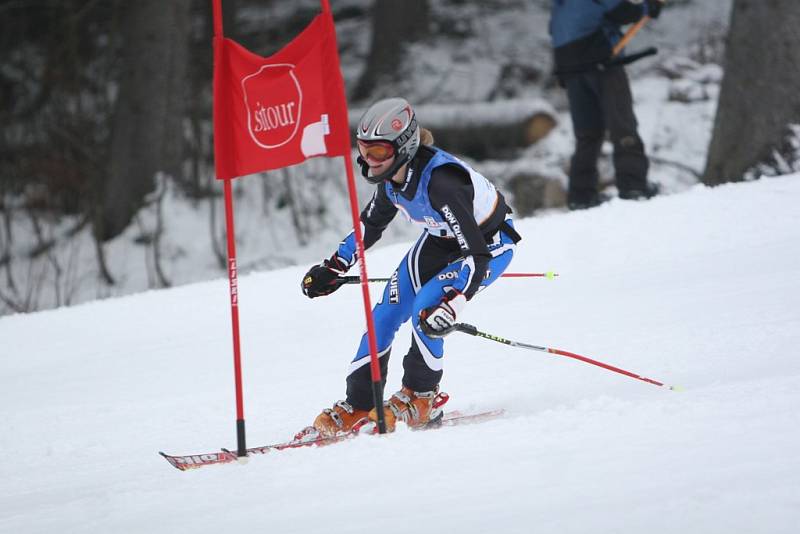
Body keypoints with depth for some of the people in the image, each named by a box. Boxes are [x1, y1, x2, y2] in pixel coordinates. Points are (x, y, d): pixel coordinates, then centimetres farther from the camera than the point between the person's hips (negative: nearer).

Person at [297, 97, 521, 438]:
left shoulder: (439, 181, -39)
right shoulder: (392, 174, -14)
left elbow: (477, 255, -40)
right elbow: (371, 223, 8)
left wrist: (450, 308, -48)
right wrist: (333, 269, 6)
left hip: (490, 245, -8)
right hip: (442, 239, 8)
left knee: (425, 309, -24)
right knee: (387, 311, -2)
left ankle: (422, 401, -4)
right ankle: (357, 408, 6)